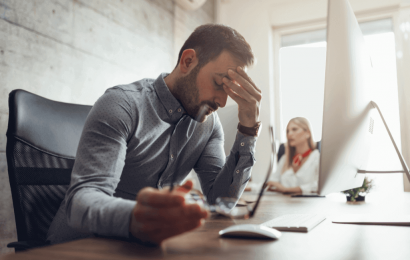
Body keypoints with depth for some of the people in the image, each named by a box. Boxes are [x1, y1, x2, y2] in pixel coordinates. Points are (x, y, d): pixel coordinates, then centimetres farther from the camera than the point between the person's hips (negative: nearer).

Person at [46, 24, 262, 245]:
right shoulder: (122, 105, -16)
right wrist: (133, 220, -47)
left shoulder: (209, 123, 2)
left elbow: (222, 202, -5)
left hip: (148, 243, 4)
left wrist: (248, 128, -14)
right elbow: (82, 200, -26)